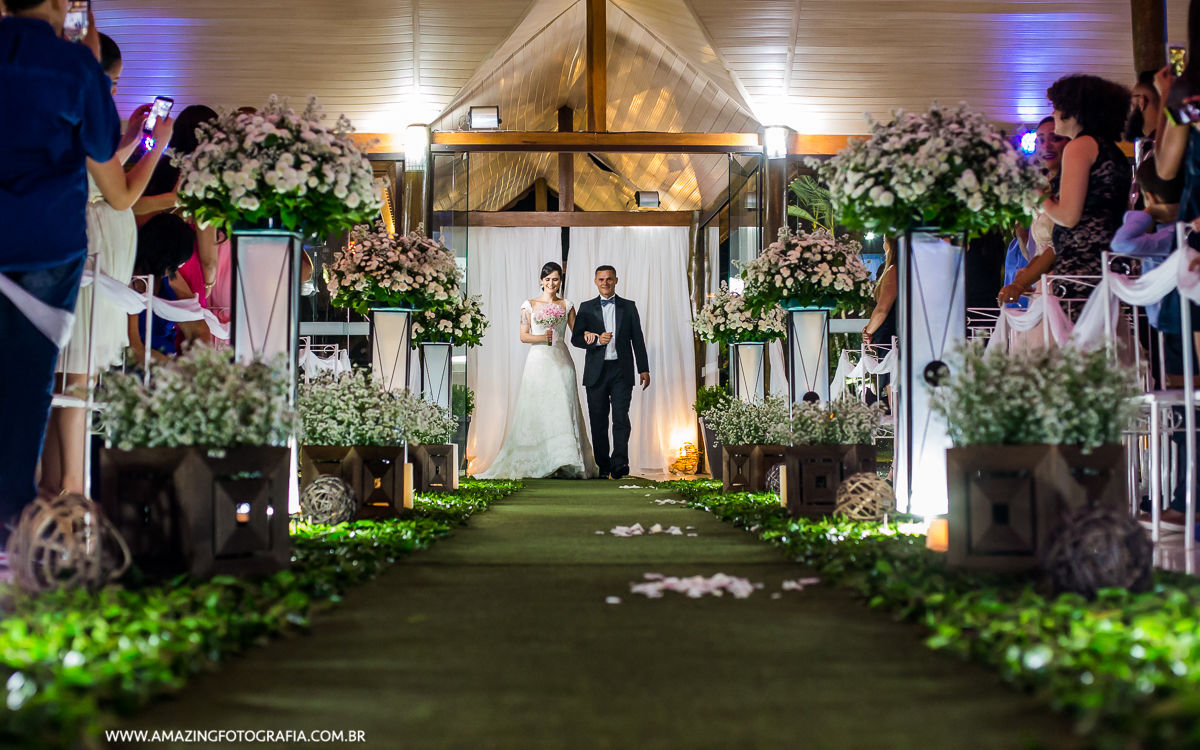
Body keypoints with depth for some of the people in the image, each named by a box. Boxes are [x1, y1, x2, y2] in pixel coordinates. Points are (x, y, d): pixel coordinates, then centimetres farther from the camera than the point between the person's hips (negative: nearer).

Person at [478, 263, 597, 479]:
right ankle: (538, 463, -2)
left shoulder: (567, 306, 12)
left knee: (563, 410, -6)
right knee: (537, 411, -6)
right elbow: (524, 336, 2)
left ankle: (565, 464, -6)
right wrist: (543, 337, -15)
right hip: (538, 361, -1)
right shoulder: (529, 305, 6)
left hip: (561, 362, 1)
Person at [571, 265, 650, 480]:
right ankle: (603, 466, 13)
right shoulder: (586, 308, 9)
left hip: (621, 371, -1)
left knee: (621, 418, -12)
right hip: (596, 372, 1)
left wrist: (644, 369, 2)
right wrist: (597, 340, -16)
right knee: (598, 420, 4)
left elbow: (637, 339, 8)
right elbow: (576, 338, 2)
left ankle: (619, 463, -17)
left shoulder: (628, 307, 10)